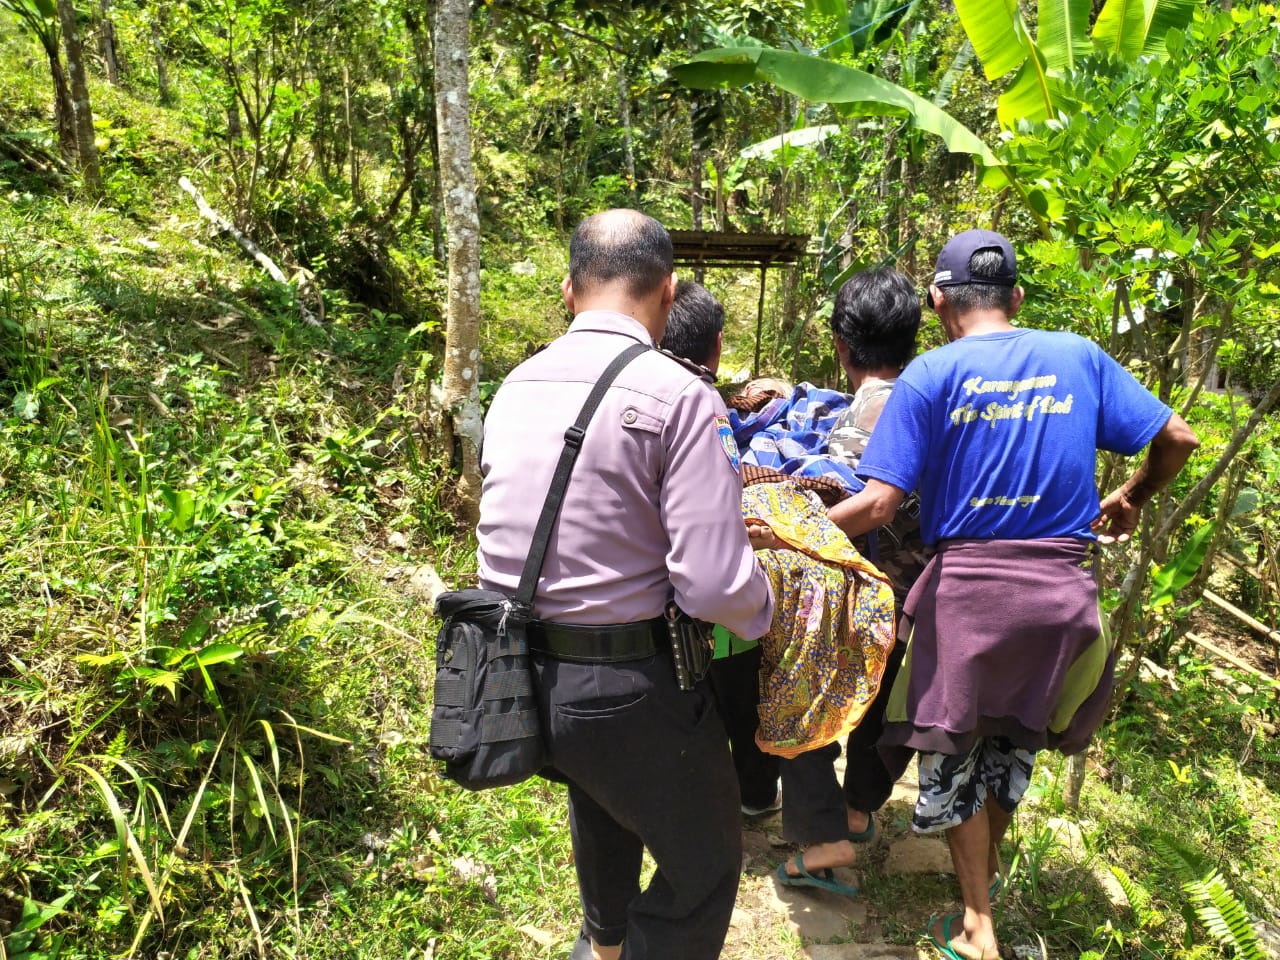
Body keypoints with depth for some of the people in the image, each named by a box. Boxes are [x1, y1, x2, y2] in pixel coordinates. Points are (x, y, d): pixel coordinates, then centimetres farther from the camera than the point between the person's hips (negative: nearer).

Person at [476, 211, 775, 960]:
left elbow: (517, 525, 10)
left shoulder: (516, 387, 3)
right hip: (628, 685, -8)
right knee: (705, 867, 18)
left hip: (517, 670, 8)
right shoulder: (679, 395, -18)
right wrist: (765, 608, -1)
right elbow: (714, 585, -22)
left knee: (602, 802, 36)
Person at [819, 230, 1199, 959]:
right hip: (1064, 586, 4)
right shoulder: (1079, 357, 4)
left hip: (966, 587, -3)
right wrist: (1132, 499, 25)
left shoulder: (931, 374, -7)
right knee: (1017, 736, 24)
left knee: (952, 745, 14)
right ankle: (992, 861, 46)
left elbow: (880, 503, -14)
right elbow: (1177, 439, 7)